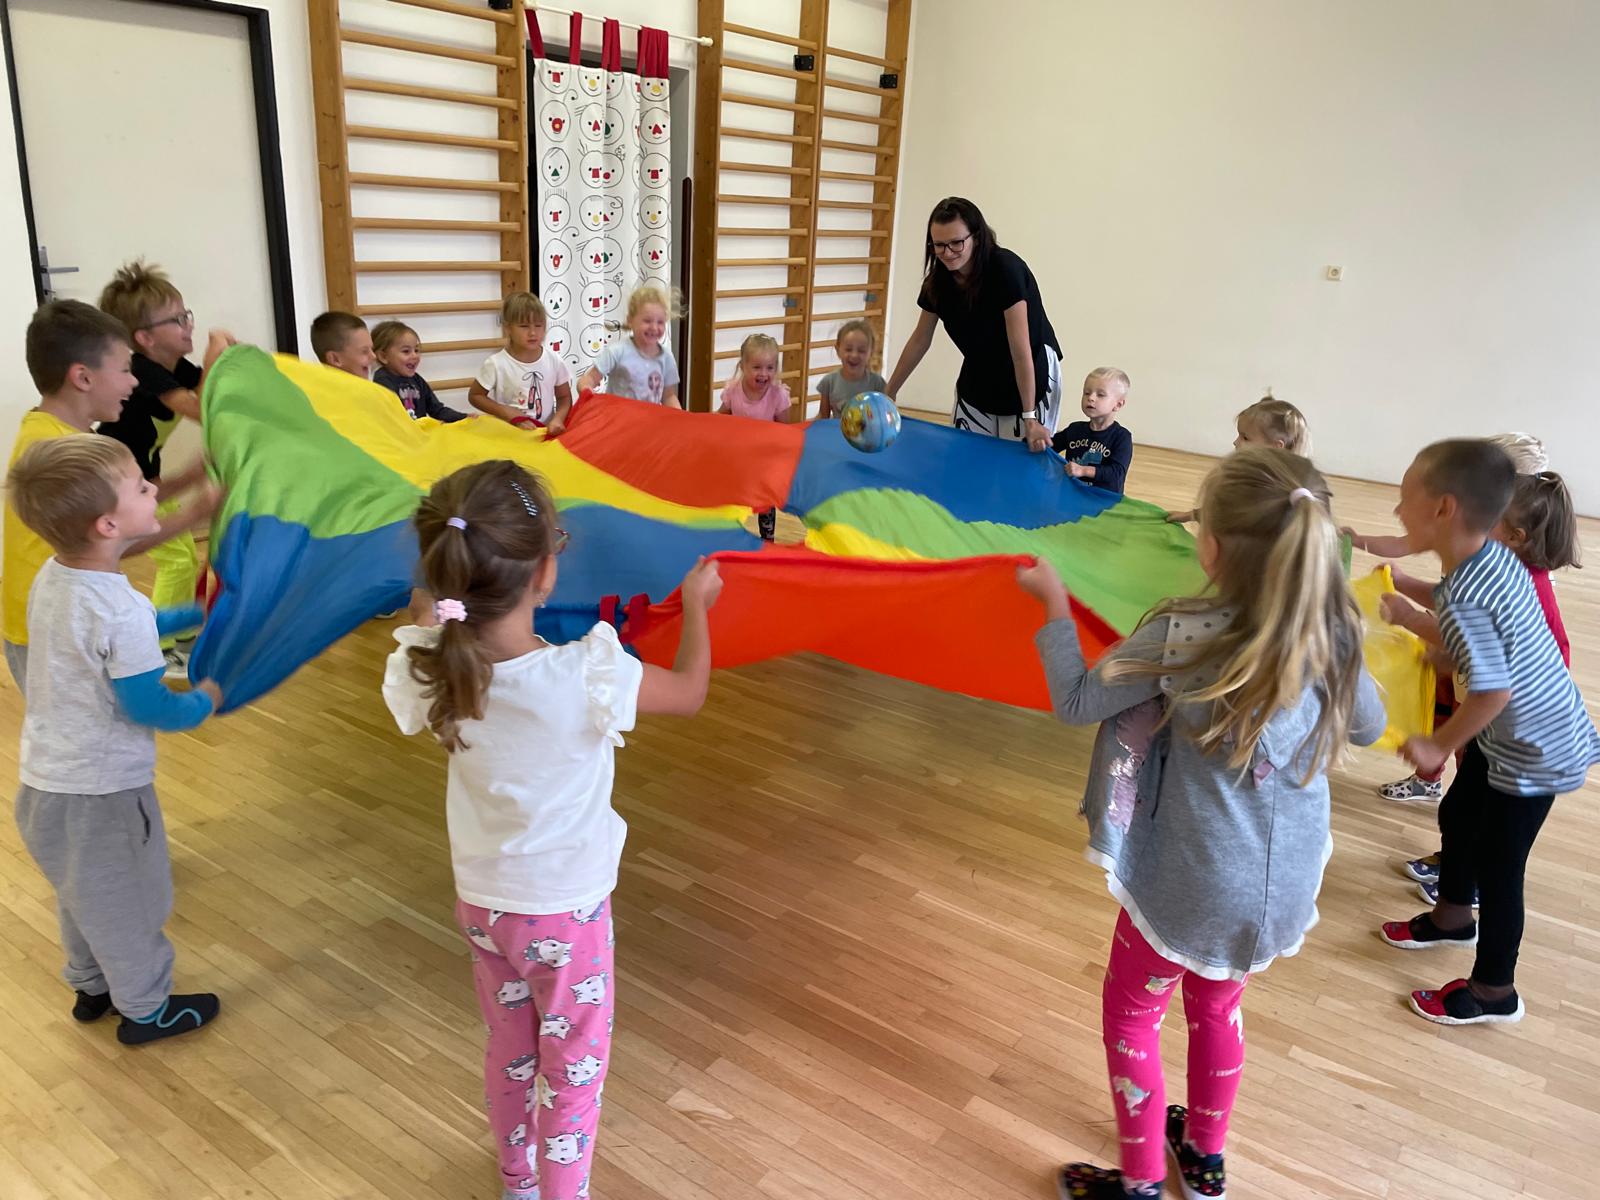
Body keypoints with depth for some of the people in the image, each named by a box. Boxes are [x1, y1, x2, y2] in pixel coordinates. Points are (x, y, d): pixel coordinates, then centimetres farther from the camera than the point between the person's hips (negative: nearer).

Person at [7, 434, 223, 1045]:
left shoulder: (52, 578, -3)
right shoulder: (123, 613, -31)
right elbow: (147, 709, -23)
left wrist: (190, 615, 18)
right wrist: (204, 700, -4)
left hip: (45, 780, 8)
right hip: (100, 789, -8)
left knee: (83, 893, 28)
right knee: (127, 903, 13)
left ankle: (91, 987, 48)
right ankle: (146, 1010, 31)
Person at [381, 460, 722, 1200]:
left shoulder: (432, 670, -19)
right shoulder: (587, 676, -30)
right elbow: (690, 693, -11)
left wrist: (428, 610, 17)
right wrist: (696, 602, 3)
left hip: (481, 899, 5)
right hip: (567, 908, -5)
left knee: (510, 1051, 28)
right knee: (573, 1069, 18)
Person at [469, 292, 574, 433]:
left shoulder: (554, 360, -1)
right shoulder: (496, 363, -9)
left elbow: (564, 397, 9)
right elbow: (475, 396, 2)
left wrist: (557, 419, -11)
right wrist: (506, 412, -11)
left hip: (546, 431, 2)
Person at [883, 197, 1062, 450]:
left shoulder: (1006, 270, -28)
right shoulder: (938, 277, -11)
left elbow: (1021, 350, -29)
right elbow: (920, 340, 4)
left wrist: (1030, 419, -30)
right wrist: (889, 391, 8)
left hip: (1030, 378, -5)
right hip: (978, 377, 5)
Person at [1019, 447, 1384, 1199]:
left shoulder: (1182, 637, -27)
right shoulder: (1334, 634, -10)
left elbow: (1075, 702, -14)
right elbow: (1368, 727, 8)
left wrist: (1054, 603, -3)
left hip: (1192, 883, -6)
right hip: (1284, 881, 6)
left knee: (1130, 1016, 19)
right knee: (1217, 1007, 29)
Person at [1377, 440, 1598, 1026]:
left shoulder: (1462, 599, -32)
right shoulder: (1495, 556, -5)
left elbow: (1492, 691, -30)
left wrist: (1438, 747, -18)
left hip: (1534, 752, -9)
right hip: (1528, 732, 9)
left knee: (1497, 866, 6)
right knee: (1457, 816, 24)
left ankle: (1494, 992, 24)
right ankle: (1453, 917, 48)